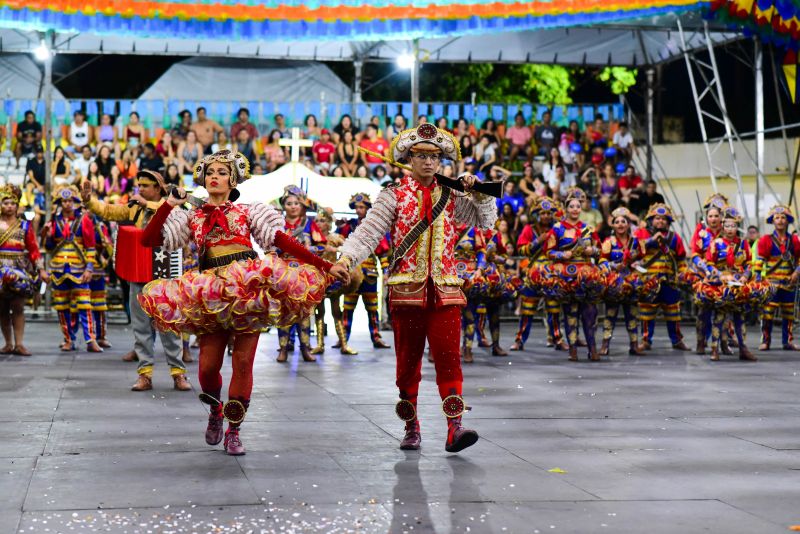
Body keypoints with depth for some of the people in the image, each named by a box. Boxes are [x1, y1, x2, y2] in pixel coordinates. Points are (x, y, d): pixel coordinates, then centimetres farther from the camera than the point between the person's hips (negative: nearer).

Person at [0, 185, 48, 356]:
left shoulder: (25, 225, 8)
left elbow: (33, 249, 7)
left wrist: (41, 270, 1)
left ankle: (19, 344, -5)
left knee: (18, 307, -6)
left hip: (20, 270, -1)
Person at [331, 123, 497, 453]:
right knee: (408, 360, 6)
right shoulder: (394, 195, 3)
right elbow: (369, 231, -9)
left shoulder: (451, 196, 11)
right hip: (406, 289, -1)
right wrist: (346, 258, -25)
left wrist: (478, 192, 3)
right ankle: (411, 429, 18)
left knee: (448, 356, -10)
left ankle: (454, 428, -15)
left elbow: (487, 221, 19)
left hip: (444, 289, 1)